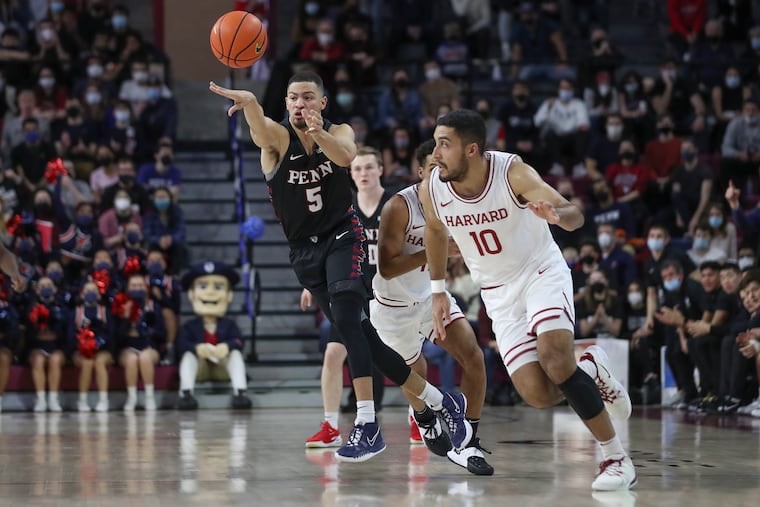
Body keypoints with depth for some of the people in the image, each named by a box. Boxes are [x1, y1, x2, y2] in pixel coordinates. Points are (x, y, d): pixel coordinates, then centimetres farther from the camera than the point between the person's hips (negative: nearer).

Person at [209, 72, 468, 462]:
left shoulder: (338, 132, -3)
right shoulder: (277, 137, -8)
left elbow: (346, 156, -28)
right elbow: (259, 124, -33)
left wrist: (319, 133, -50)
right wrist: (247, 102, -59)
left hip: (342, 236, -2)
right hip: (304, 250, 2)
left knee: (346, 321, -25)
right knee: (360, 334, 4)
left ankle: (367, 427, -30)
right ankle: (437, 402, 19)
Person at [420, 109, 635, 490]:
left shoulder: (513, 173, -24)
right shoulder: (431, 190, -13)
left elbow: (575, 217, -32)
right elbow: (435, 231, 11)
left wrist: (558, 214, -56)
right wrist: (438, 291, 12)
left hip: (542, 271, -4)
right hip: (498, 292, 4)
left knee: (555, 358, -28)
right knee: (537, 395, -11)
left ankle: (616, 457, -15)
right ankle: (590, 369, 23)